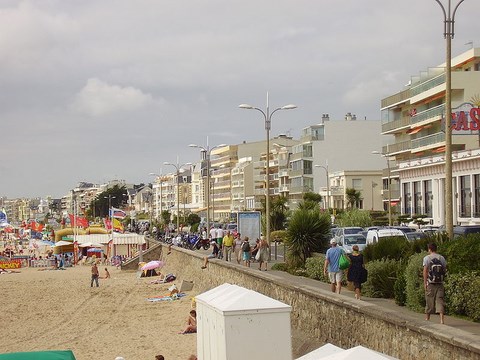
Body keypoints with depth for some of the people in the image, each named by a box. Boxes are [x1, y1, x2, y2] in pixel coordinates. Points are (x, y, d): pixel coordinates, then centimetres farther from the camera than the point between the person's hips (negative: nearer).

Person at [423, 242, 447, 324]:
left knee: (429, 301, 7)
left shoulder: (427, 258, -3)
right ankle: (442, 319, -14)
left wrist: (425, 283, -6)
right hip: (440, 283, 2)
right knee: (440, 300, -2)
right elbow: (445, 270, 7)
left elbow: (425, 270, -7)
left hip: (430, 283, -2)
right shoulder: (442, 258, 7)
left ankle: (427, 319, 18)